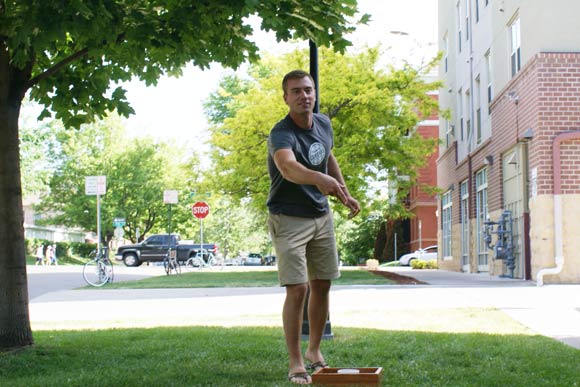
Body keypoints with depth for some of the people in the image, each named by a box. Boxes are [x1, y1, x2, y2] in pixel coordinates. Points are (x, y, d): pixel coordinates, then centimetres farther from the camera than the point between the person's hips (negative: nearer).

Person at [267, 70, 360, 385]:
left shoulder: (324, 124, 0)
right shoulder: (282, 134, -24)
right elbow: (288, 167, -47)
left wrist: (345, 193, 23)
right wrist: (318, 178, -65)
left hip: (321, 215, 7)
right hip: (289, 219, -7)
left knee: (322, 285, 11)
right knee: (297, 289, -12)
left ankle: (314, 351, 27)